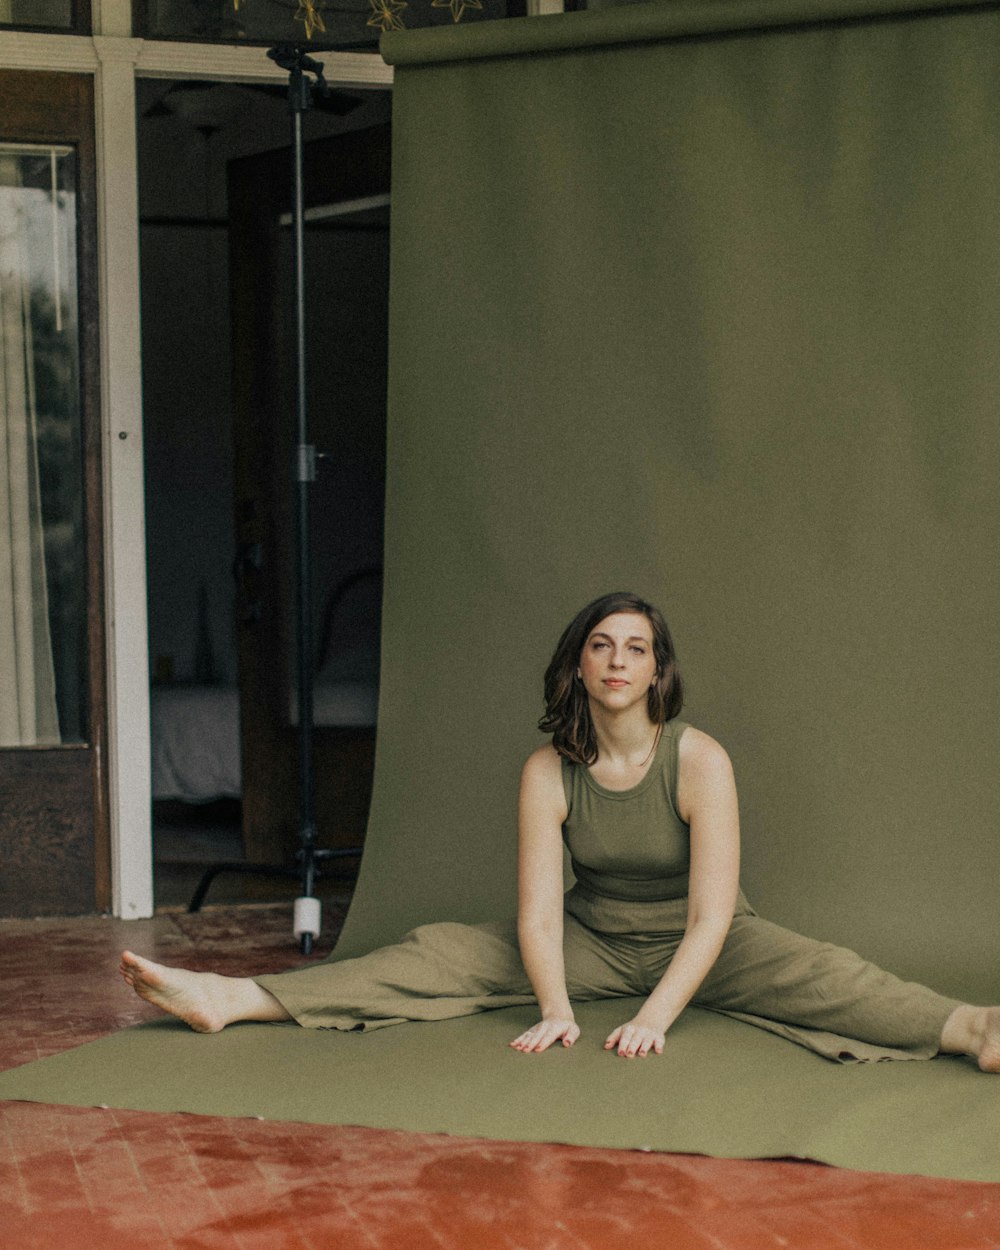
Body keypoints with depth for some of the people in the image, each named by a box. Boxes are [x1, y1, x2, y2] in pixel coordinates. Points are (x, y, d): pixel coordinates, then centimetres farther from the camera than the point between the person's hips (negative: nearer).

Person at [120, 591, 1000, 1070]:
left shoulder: (700, 761, -19)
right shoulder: (549, 772, -10)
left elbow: (712, 917, -24)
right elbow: (539, 915, -15)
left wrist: (655, 1015, -35)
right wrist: (556, 1009, -32)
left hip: (697, 948, -2)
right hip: (594, 942, 3)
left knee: (813, 973, -31)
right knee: (447, 953, -11)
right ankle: (233, 999, -20)